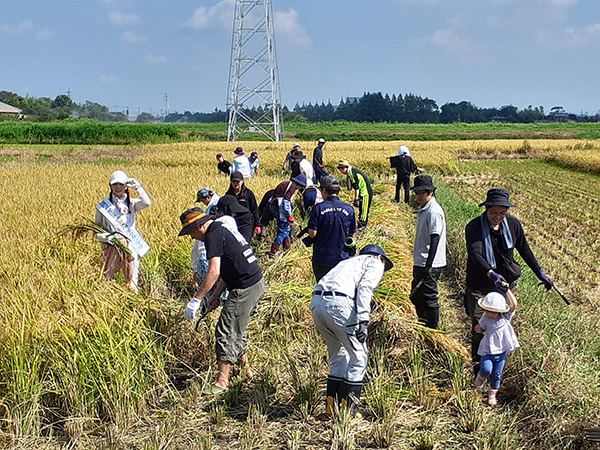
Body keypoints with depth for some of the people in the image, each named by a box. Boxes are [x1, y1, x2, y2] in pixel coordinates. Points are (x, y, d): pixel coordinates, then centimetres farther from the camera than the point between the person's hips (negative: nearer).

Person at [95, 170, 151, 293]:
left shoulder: (131, 203, 9)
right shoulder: (104, 205, 10)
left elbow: (147, 202, -12)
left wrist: (138, 187, -6)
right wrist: (103, 236, -11)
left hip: (131, 246, 0)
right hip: (111, 246, 0)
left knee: (132, 279, 2)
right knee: (105, 279, -2)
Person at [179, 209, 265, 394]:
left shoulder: (214, 235, -13)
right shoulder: (223, 230, 18)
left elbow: (214, 272, -23)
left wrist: (197, 299, -21)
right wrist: (215, 297, 15)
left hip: (245, 289, -10)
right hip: (256, 282, 10)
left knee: (226, 333, -5)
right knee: (237, 330, 22)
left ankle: (222, 382, -1)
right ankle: (246, 370, 34)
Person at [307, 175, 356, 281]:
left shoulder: (318, 208, -12)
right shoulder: (349, 209, -3)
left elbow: (312, 234, -13)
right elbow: (351, 234, 5)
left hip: (321, 260, -2)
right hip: (342, 259, 2)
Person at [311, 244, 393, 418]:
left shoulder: (349, 261, 36)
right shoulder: (375, 263, 16)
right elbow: (365, 288, -5)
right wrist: (363, 320, -14)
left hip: (316, 302, 8)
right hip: (338, 304, -8)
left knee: (338, 356, 21)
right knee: (359, 356, 6)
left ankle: (331, 403, 20)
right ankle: (348, 407, 7)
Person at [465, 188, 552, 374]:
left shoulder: (513, 224, -1)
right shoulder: (474, 227, -16)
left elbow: (524, 250, 15)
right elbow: (475, 254, -31)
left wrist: (540, 273, 19)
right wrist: (491, 274, -47)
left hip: (504, 285, 4)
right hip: (479, 287, -3)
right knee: (479, 329, 1)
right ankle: (478, 366, 18)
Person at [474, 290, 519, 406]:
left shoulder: (505, 317, -12)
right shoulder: (485, 318, -9)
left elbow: (514, 304, -23)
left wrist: (507, 290, -26)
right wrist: (478, 329, -14)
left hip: (501, 352, 1)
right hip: (487, 350, -1)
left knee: (496, 375, 9)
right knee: (486, 369, -20)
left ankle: (492, 394, 30)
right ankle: (481, 379, 15)